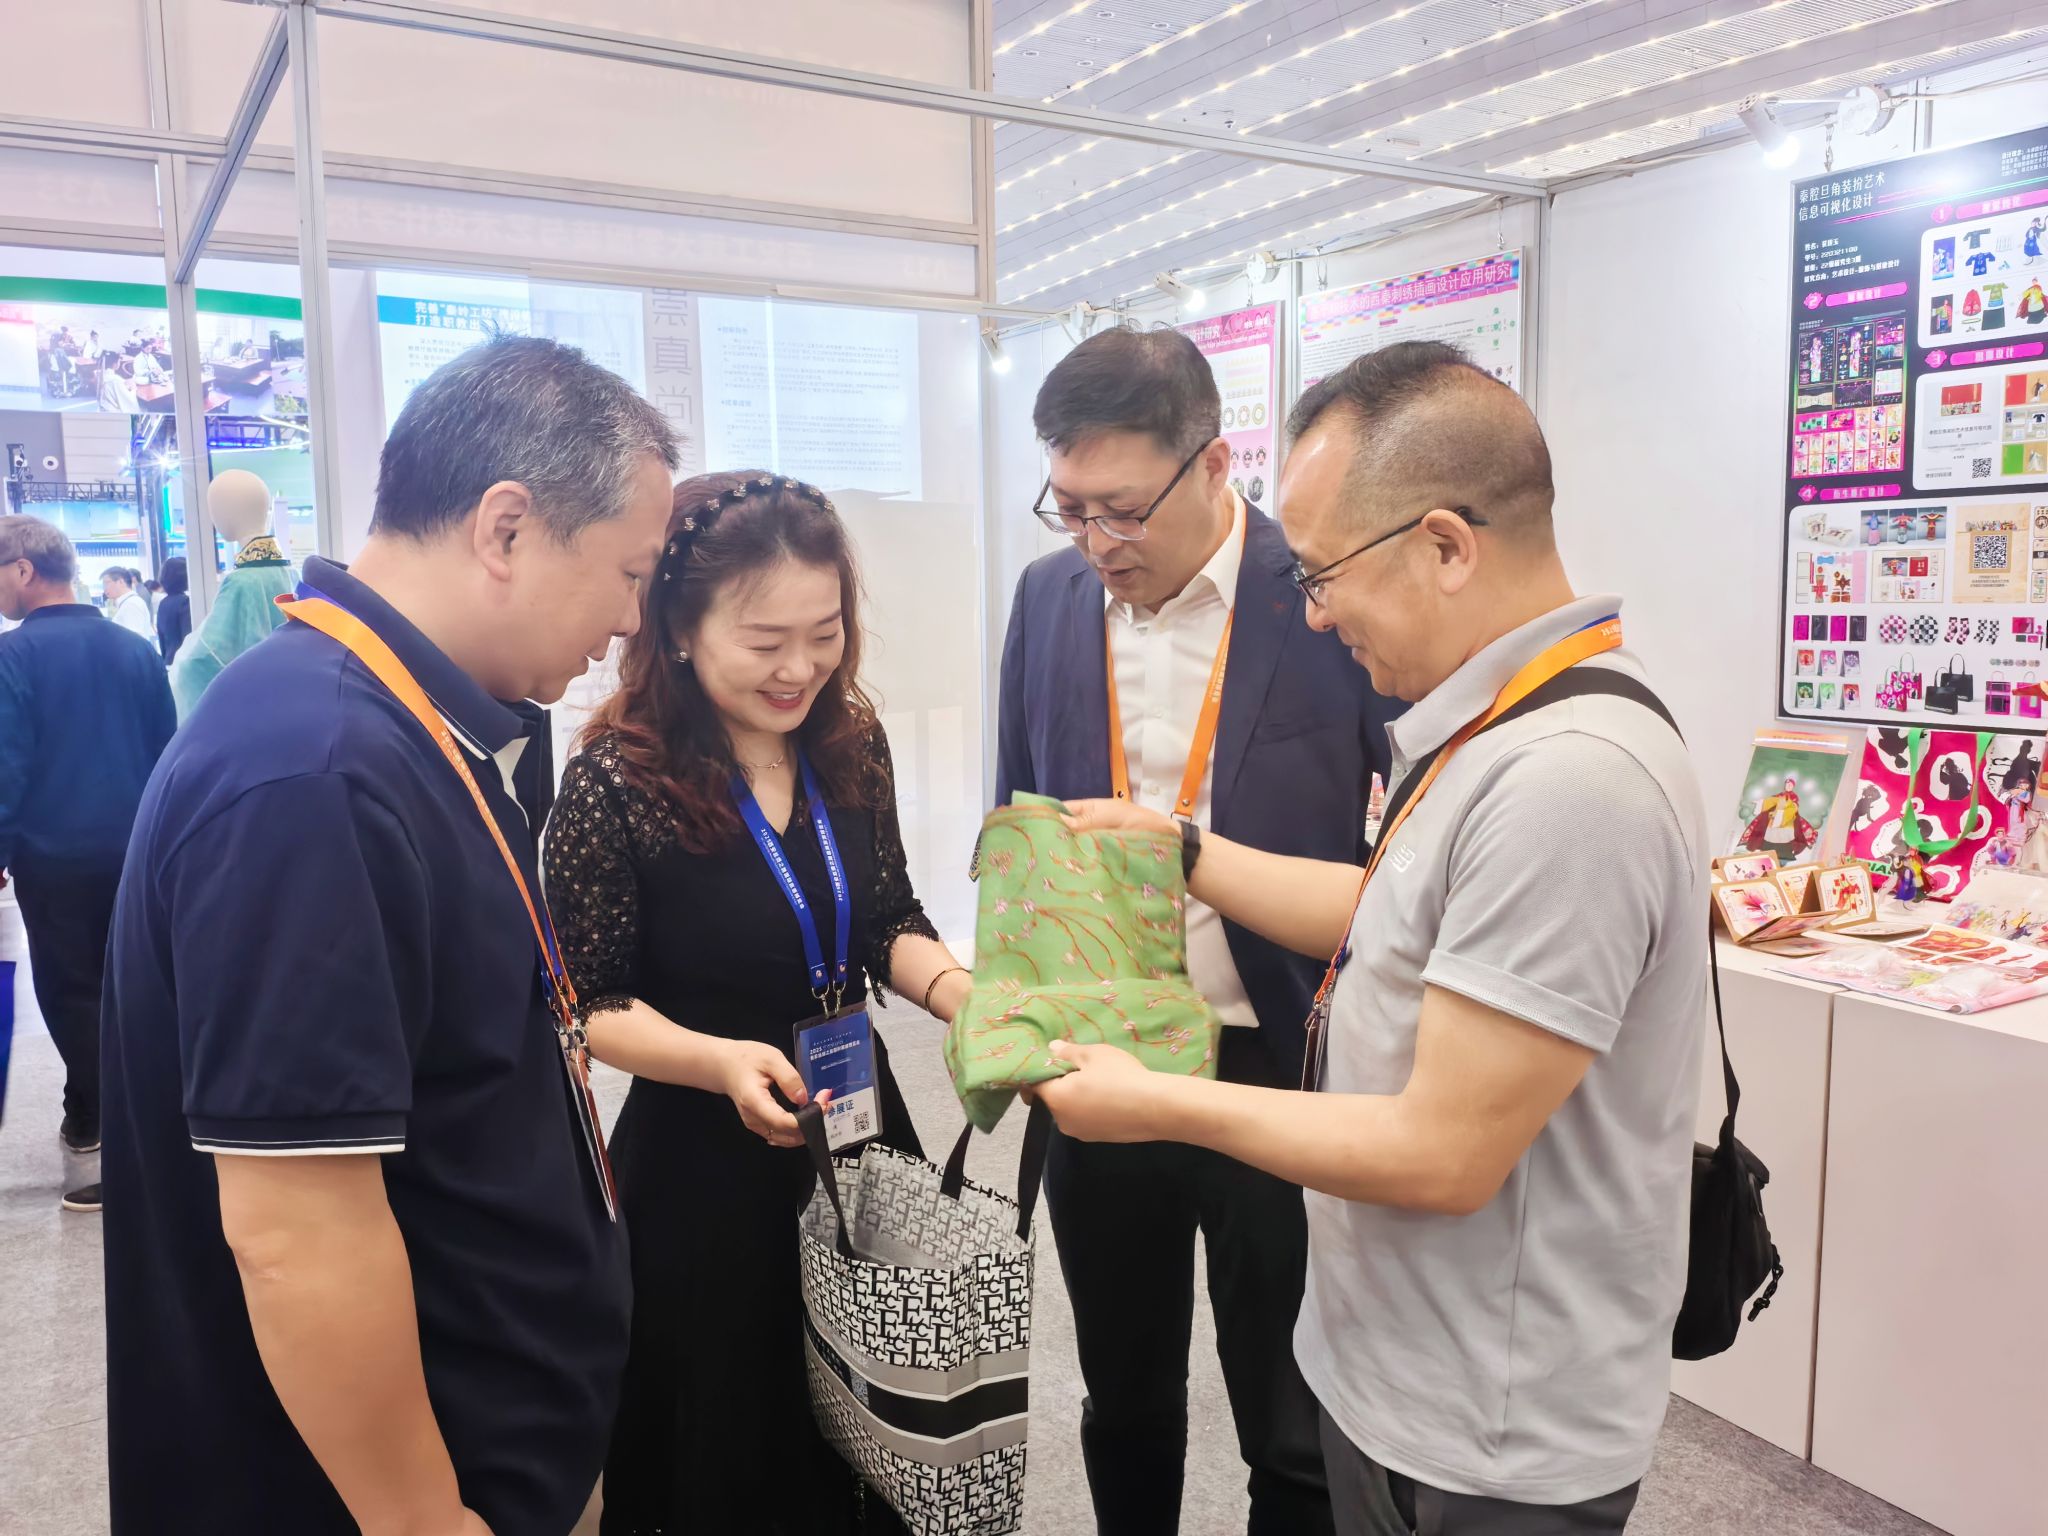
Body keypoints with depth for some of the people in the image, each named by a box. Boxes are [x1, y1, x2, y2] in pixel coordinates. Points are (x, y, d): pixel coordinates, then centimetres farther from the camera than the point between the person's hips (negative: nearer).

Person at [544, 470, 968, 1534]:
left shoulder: (850, 743, -4)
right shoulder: (615, 780, -18)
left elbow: (890, 925, 5)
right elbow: (594, 1003, -12)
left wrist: (962, 997, -14)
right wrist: (721, 1061, -29)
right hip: (705, 1167, -4)